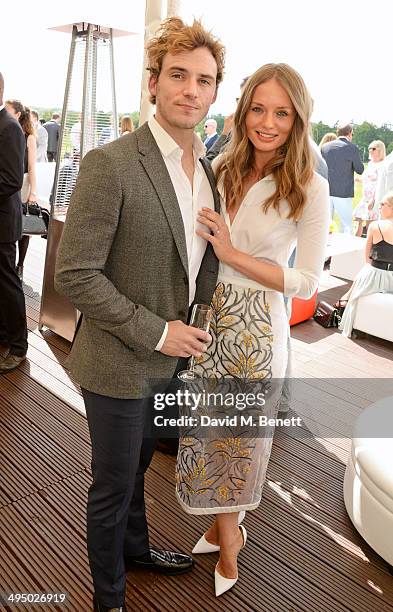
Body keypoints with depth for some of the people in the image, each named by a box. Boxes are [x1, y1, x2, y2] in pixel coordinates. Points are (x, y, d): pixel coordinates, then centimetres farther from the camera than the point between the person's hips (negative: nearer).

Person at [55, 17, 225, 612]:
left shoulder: (207, 168, 4)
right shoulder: (109, 164, -20)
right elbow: (74, 274, -21)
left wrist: (195, 324, 7)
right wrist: (156, 333, -20)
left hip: (171, 354, 7)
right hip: (120, 362, -6)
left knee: (137, 463, 28)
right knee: (114, 485, 13)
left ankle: (135, 547, 55)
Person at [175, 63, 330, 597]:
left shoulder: (310, 190, -12)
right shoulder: (222, 168, 1)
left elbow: (306, 281, -11)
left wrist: (233, 255, -18)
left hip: (256, 328, -4)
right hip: (208, 317, 4)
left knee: (239, 435, 14)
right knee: (209, 432, 16)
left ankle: (226, 535, 43)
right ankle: (228, 532, 43)